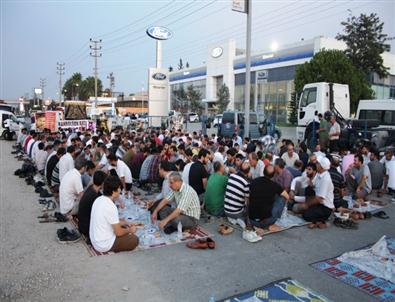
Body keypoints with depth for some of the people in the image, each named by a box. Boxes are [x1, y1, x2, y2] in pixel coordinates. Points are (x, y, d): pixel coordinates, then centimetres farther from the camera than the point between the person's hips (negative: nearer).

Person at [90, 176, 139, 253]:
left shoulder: (99, 200, 0)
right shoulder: (111, 207, -27)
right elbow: (118, 232, -20)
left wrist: (125, 223, 14)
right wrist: (130, 230, -1)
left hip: (95, 240, 8)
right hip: (104, 245, -8)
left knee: (123, 228, 23)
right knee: (135, 239, 2)